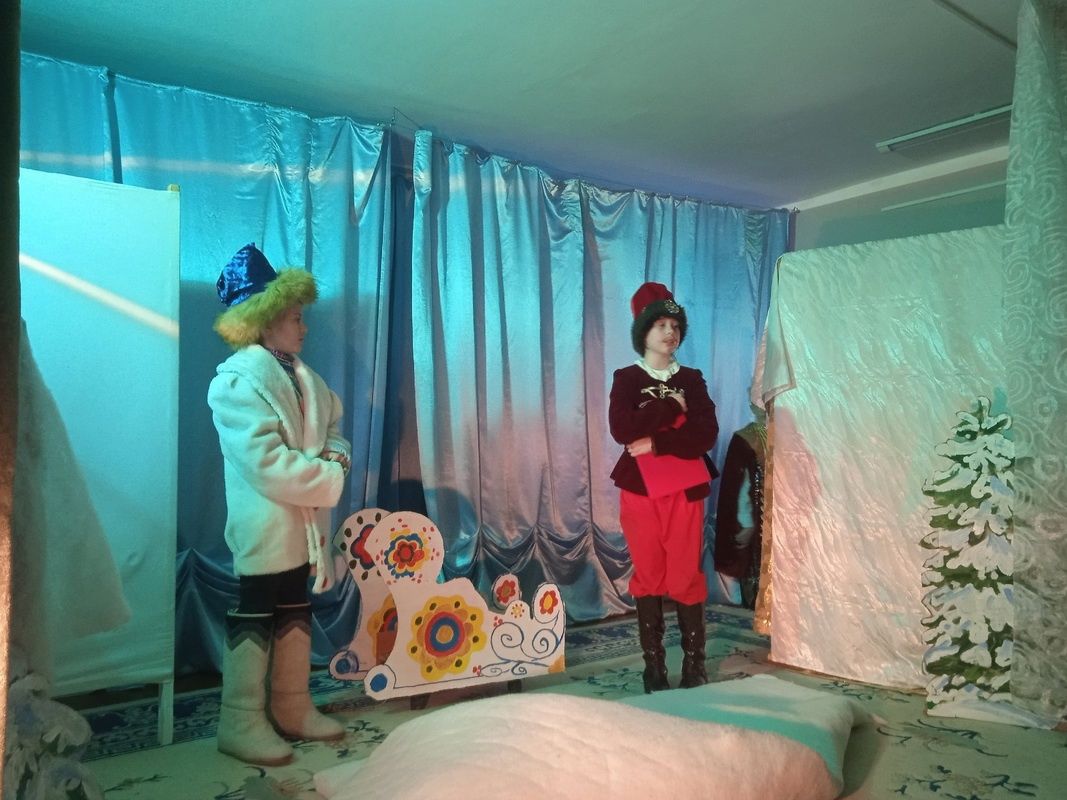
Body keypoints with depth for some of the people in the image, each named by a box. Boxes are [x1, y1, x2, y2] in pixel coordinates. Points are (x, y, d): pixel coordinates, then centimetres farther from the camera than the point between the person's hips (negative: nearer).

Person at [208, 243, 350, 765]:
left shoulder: (302, 375, 10)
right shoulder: (236, 383, -16)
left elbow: (333, 427, 17)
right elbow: (269, 467, -25)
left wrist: (337, 454, -6)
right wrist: (331, 477, -16)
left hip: (303, 525, 8)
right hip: (263, 528, -8)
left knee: (296, 614, 16)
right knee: (254, 620, 2)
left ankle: (292, 709, 30)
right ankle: (241, 724, 15)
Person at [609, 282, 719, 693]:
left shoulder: (692, 379, 8)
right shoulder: (626, 378, 2)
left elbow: (707, 434, -7)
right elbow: (621, 429, -16)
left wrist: (656, 443, -15)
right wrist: (671, 408, -12)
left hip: (685, 489, 1)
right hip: (640, 489, -1)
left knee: (686, 576, 1)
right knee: (648, 576, 4)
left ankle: (695, 663, 14)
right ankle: (654, 665, 15)